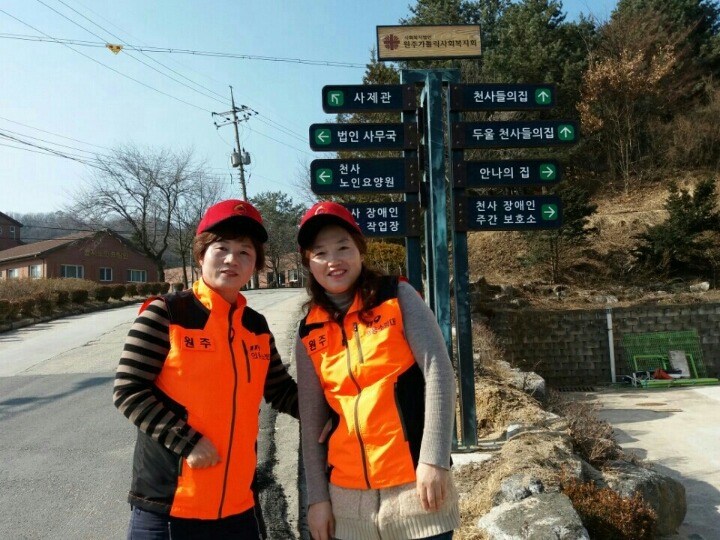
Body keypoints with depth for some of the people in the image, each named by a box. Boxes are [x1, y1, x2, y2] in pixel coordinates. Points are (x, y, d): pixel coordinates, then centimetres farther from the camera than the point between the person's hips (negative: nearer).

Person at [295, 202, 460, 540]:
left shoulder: (397, 297, -5)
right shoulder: (310, 332, 2)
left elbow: (438, 372, -10)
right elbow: (311, 421, 5)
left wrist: (434, 460, -15)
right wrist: (317, 496, 4)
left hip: (414, 481, -2)